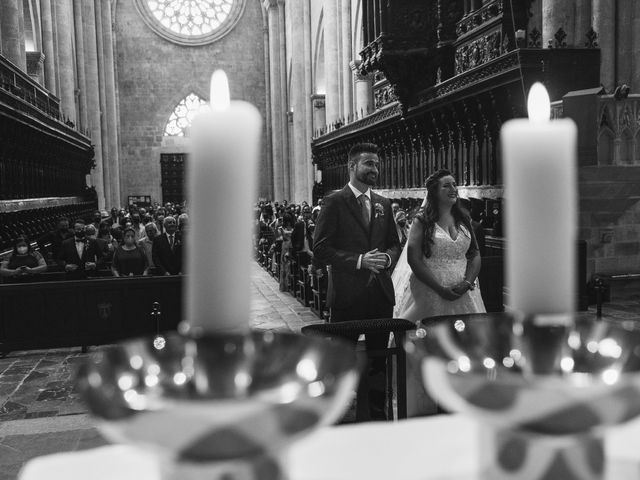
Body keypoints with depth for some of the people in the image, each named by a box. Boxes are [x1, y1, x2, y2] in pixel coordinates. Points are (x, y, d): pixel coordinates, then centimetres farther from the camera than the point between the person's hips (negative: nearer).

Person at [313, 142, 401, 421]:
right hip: (347, 295, -5)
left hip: (380, 293, 5)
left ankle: (376, 416, 27)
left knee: (377, 361, 14)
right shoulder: (335, 202, -6)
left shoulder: (383, 204, 12)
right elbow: (320, 250, -11)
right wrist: (360, 260, -18)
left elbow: (394, 244, 18)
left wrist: (387, 258, -4)